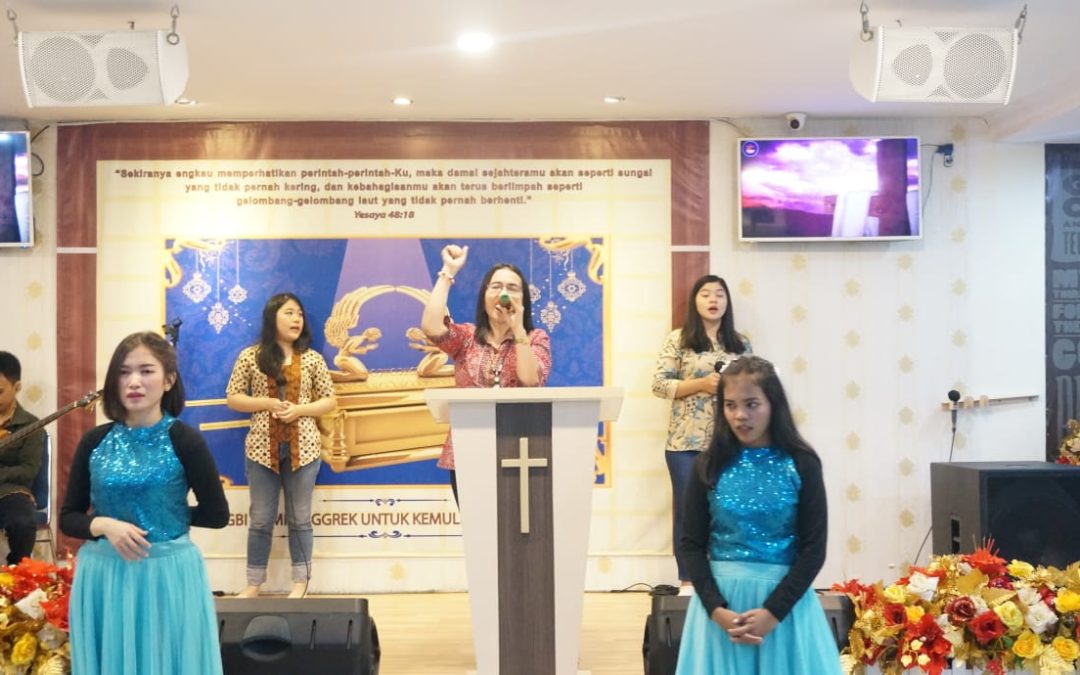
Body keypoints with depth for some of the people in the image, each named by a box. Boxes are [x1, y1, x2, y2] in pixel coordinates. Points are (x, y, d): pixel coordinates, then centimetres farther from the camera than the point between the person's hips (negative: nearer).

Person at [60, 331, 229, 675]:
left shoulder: (183, 440, -9)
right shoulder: (94, 441, 0)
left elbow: (217, 514, -2)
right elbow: (68, 517, 5)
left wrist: (169, 515, -1)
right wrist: (105, 525, -13)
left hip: (168, 574, -3)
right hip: (102, 575, 3)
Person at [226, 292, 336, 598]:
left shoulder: (312, 358, 3)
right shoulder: (250, 356, 1)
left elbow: (330, 401, 5)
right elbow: (232, 397, 2)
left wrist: (299, 409, -12)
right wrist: (266, 403, -12)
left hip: (303, 448, 1)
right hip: (262, 447, 0)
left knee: (299, 517, 8)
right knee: (260, 518, 7)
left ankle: (300, 582, 17)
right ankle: (253, 583, 18)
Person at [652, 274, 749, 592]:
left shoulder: (740, 343, 11)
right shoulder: (678, 339, 0)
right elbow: (659, 384, -5)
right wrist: (702, 384, -15)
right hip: (687, 441, -3)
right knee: (688, 510, 3)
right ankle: (687, 580, 13)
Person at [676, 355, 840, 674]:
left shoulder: (801, 464, -4)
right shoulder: (710, 466, 0)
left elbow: (813, 548, -5)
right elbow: (692, 544, 0)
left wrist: (773, 611, -13)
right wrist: (716, 609, -11)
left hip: (785, 598, -1)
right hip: (720, 598, 1)